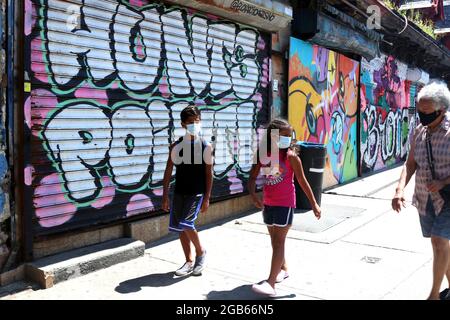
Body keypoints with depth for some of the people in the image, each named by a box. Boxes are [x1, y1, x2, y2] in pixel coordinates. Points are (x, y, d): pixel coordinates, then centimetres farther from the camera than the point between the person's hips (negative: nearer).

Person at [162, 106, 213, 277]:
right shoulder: (176, 146, 2)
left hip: (197, 193, -4)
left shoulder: (206, 147, -4)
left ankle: (201, 252, 9)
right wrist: (165, 196, 0)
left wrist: (207, 198, -6)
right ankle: (189, 261, 21)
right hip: (179, 192, 4)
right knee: (179, 227, 6)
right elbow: (168, 171, 3)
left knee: (185, 223, -16)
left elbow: (209, 174, -3)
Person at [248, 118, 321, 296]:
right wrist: (253, 195, -16)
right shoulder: (262, 154, 0)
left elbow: (302, 181, -4)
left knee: (278, 241, -8)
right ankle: (283, 268, 41)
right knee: (274, 240, 18)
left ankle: (270, 284, -10)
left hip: (285, 204, -5)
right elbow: (253, 177, 2)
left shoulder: (290, 156, -10)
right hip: (268, 203, 5)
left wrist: (313, 203, -1)